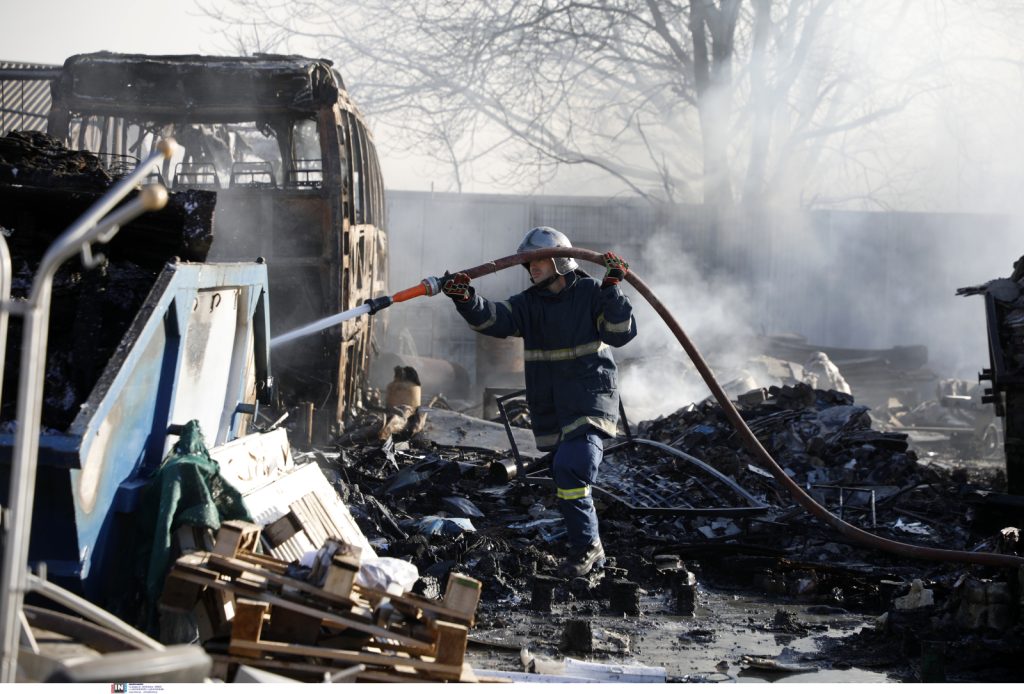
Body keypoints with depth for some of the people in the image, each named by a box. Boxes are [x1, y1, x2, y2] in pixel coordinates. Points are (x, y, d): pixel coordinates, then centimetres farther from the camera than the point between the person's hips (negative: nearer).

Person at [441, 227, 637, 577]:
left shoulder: (591, 293, -2)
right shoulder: (528, 304, 7)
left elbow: (620, 334, -12)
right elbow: (493, 319, -12)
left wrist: (612, 290, -20)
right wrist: (465, 299, -31)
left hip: (591, 401, -6)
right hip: (551, 411, 6)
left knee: (570, 470, -23)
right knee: (568, 479, 12)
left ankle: (586, 545, -10)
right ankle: (590, 549, 27)